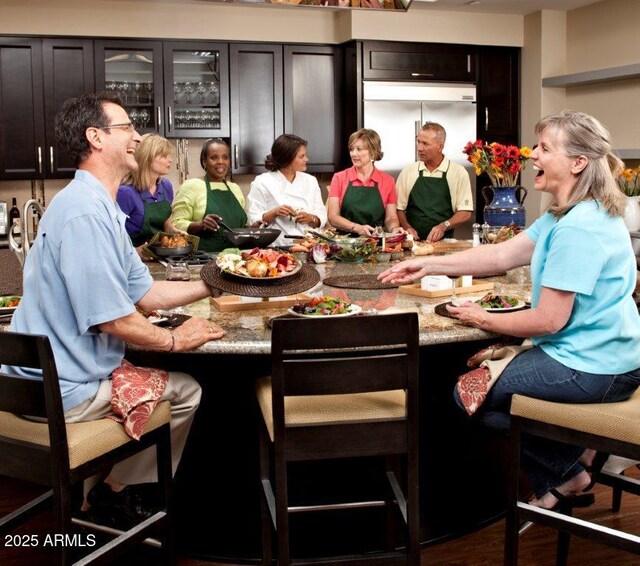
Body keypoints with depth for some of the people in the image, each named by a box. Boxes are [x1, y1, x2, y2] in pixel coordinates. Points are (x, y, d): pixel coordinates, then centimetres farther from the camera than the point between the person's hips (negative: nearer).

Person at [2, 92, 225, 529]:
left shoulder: (101, 208, 10)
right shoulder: (85, 213, -25)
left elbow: (144, 293, 11)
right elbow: (112, 318, -25)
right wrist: (176, 340, -9)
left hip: (53, 375, 10)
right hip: (67, 390, -10)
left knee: (180, 386, 21)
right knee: (184, 391, 3)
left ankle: (111, 490, 28)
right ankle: (113, 496, 17)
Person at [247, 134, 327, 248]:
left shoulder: (310, 181, 14)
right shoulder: (263, 182, 2)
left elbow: (321, 219, 11)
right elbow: (255, 221, 0)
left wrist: (310, 218, -9)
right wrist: (274, 213, -16)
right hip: (277, 248, -3)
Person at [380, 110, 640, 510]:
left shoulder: (578, 228, -26)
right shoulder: (565, 216, 6)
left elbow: (548, 320, -25)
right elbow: (503, 254, 8)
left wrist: (483, 319, -9)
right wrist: (430, 265, 4)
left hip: (591, 368, -10)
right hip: (600, 356, 10)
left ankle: (567, 469, 14)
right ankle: (572, 453, 21)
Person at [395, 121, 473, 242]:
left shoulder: (459, 172, 4)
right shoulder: (408, 171, 9)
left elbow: (465, 213, 3)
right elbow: (398, 208, 11)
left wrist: (444, 226, -12)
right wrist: (407, 227, -6)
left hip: (443, 241, -1)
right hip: (412, 242, 1)